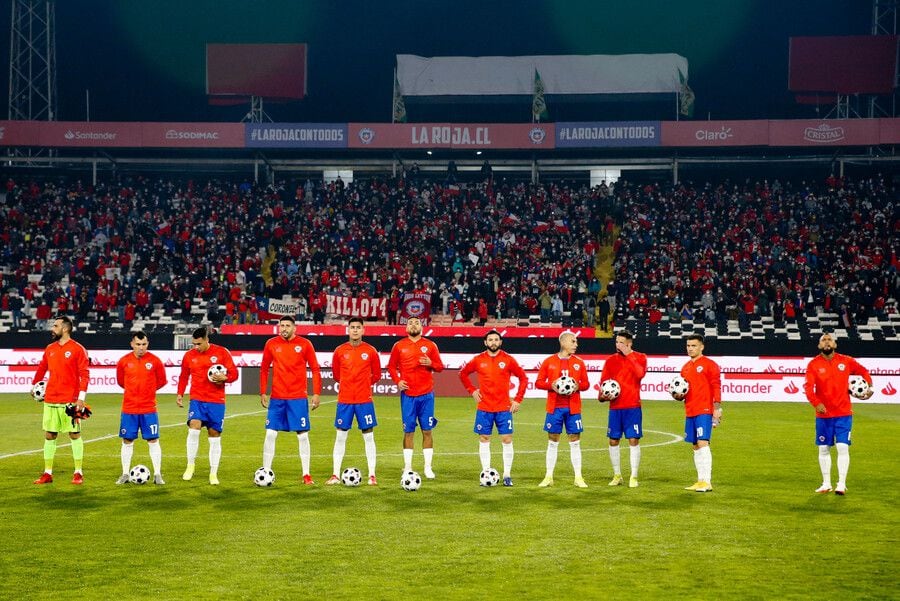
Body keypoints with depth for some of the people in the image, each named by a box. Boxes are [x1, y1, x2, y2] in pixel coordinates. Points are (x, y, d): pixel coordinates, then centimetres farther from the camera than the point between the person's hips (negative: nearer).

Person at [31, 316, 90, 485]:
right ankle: (47, 473, 13)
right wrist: (34, 385, 19)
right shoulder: (50, 349, 11)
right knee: (49, 435, 6)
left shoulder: (77, 349, -6)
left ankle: (78, 473, 7)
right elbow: (42, 369, 24)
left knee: (74, 434, 0)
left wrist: (81, 398, -17)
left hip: (70, 401, -6)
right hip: (50, 400, 6)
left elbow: (84, 374, -11)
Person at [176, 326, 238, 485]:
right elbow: (184, 376, 17)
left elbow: (234, 373, 0)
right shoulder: (189, 356, 4)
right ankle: (190, 466, -6)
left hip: (217, 402, -1)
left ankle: (213, 474, 13)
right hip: (197, 400, 1)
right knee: (194, 429, -21)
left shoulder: (222, 353, -3)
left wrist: (224, 378, -21)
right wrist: (180, 394, 5)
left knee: (215, 436, 4)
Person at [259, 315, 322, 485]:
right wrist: (262, 393, 5)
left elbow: (315, 369, 1)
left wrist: (316, 393, -4)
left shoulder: (304, 344, -2)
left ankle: (306, 475, 8)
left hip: (299, 398, -1)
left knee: (303, 435, 1)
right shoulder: (271, 344, 3)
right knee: (270, 434, -1)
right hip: (277, 398, 1)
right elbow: (264, 369, 10)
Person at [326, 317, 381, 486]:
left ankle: (372, 476, 5)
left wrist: (363, 383, 4)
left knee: (368, 436, 1)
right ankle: (335, 475, 8)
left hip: (364, 400, -1)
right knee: (340, 436, 3)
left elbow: (376, 375, 9)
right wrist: (347, 384, 11)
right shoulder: (340, 351, 2)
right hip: (344, 400, 1)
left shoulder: (370, 351, 0)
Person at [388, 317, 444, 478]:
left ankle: (428, 467, 9)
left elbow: (440, 367, 7)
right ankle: (407, 467, 9)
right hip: (407, 394, 0)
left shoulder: (430, 345, 5)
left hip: (426, 394, 0)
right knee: (408, 431, 2)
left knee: (427, 430, 2)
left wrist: (431, 364, -14)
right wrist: (397, 380, -8)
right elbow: (391, 366, 9)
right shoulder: (399, 346, 5)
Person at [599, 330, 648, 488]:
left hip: (633, 407, -3)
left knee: (634, 440, -5)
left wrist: (628, 355, -16)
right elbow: (603, 382, 13)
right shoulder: (611, 360, 10)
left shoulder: (640, 358, 1)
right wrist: (602, 395, -6)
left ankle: (633, 477, 2)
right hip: (615, 407, 4)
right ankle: (617, 475, 17)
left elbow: (640, 374, -18)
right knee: (613, 441, 5)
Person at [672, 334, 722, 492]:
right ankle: (701, 481, 13)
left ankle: (707, 482, -14)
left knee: (702, 443, -14)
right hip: (690, 412, 8)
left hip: (704, 411, -8)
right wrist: (679, 396, 4)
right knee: (696, 446, 9)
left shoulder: (709, 365, -5)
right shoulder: (686, 367, 17)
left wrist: (717, 408, -17)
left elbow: (716, 387, -9)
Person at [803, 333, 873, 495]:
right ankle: (826, 484, 19)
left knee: (843, 447, -8)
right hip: (823, 414, 1)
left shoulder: (846, 361, 0)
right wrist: (816, 403, -29)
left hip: (843, 413, -1)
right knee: (823, 449, 8)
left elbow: (863, 371, 17)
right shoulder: (814, 364, -4)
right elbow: (808, 387, -14)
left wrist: (869, 387, 2)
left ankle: (842, 484, -1)